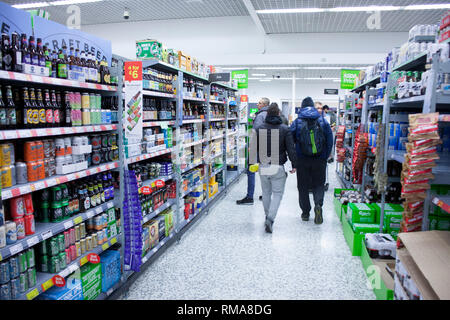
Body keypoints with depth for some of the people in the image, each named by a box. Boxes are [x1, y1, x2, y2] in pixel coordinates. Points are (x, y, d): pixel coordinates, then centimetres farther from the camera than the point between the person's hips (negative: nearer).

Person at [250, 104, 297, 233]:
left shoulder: (259, 129, 1)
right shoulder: (285, 129, -5)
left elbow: (254, 148, 4)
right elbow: (291, 149, -6)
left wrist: (253, 162, 14)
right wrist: (294, 165, 3)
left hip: (263, 166, 3)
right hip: (278, 167, -3)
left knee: (266, 193, 18)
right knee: (277, 193, 5)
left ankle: (267, 216, 31)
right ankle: (270, 219, -10)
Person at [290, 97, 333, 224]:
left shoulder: (297, 122, -3)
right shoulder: (323, 121, 1)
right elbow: (330, 140, 0)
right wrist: (326, 157, 9)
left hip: (302, 160, -1)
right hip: (319, 160, 1)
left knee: (303, 186, 11)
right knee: (319, 184, 12)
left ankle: (305, 212, 16)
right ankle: (318, 205, -13)